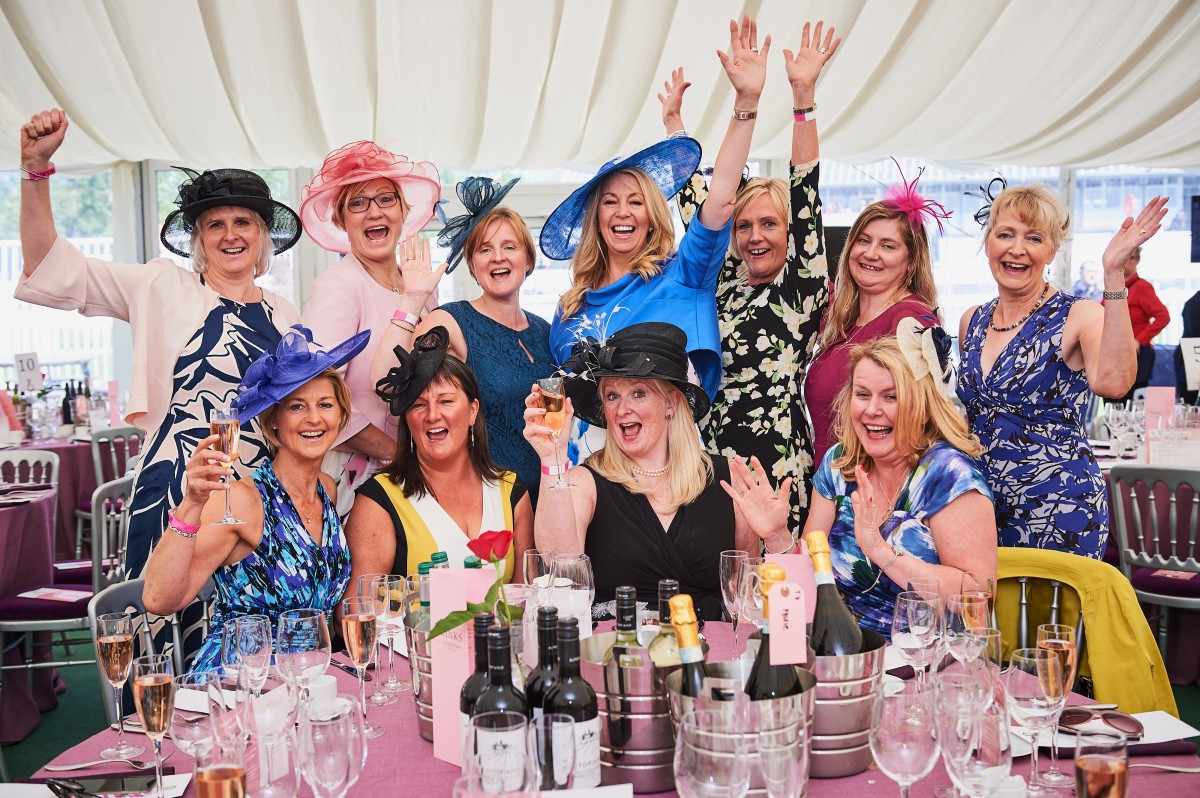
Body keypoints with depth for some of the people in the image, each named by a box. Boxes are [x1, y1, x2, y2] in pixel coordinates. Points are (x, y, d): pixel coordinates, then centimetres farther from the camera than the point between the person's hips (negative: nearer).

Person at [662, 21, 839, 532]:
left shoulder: (803, 291, 1)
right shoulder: (725, 285, 15)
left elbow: (805, 200, -7)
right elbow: (698, 208, 21)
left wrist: (804, 96, -13)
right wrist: (674, 122, 26)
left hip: (777, 464, -5)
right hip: (712, 460, 5)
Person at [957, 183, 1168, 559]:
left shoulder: (1078, 316, -11)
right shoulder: (972, 321, 6)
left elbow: (1113, 382, -34)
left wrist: (1113, 273, -34)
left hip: (1058, 514, -5)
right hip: (984, 507, 5)